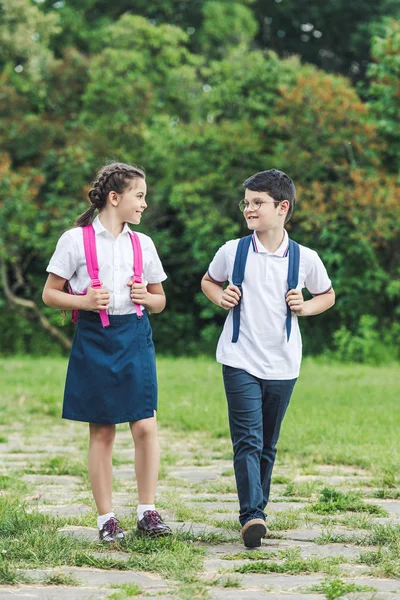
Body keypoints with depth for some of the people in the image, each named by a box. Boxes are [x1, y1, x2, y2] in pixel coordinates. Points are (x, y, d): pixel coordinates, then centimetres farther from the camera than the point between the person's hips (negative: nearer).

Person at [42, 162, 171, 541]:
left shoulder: (142, 243, 11)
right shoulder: (76, 240, -1)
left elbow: (160, 301, 19)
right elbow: (50, 294, 1)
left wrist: (146, 297, -4)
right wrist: (85, 301, -16)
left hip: (135, 336, 3)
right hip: (94, 338, -3)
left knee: (145, 424, -8)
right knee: (102, 431, 2)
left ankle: (147, 511, 2)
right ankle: (106, 518, 9)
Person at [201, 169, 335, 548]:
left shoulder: (305, 258, -2)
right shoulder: (232, 251, -1)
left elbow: (327, 295, 16)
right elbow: (208, 281, 18)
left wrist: (306, 307, -4)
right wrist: (219, 297, -3)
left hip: (282, 366, 1)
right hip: (240, 362, -1)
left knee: (268, 445, 11)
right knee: (248, 440, -12)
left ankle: (258, 510, 23)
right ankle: (251, 515, -17)